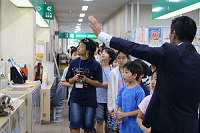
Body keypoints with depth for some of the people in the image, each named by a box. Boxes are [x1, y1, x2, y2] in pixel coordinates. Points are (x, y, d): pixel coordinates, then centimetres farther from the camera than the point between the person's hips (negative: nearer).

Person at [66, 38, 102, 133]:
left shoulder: (95, 65, -6)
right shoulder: (73, 63, 5)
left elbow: (99, 83, -5)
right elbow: (69, 80, 11)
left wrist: (86, 80, -19)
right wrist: (74, 79, -11)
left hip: (90, 99, -2)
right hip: (75, 97, 2)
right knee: (75, 124, -7)